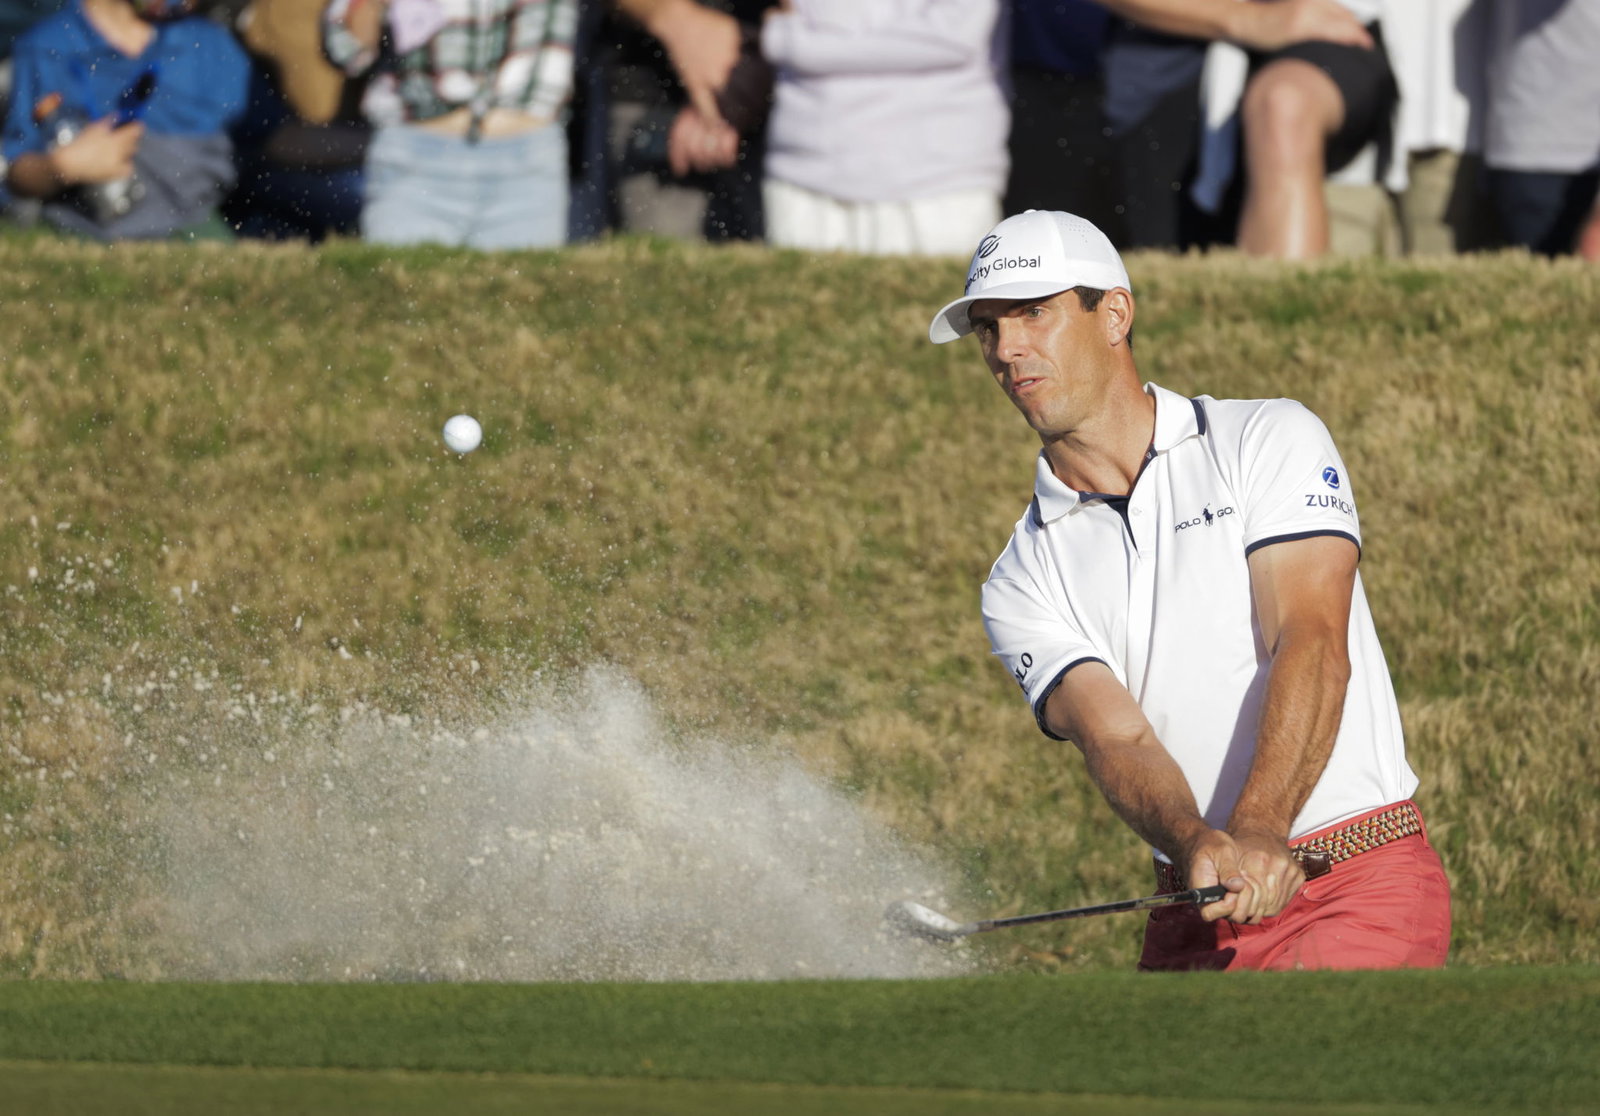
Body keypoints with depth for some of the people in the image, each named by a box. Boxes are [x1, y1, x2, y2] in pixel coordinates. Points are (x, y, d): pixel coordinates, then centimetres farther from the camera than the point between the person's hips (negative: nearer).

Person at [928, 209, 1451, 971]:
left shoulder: (1269, 441, 2)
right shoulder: (1022, 586, 10)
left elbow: (1313, 644, -11)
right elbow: (1117, 738, -5)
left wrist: (1259, 835, -27)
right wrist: (1198, 845, -28)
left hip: (1367, 887, -4)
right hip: (1199, 923, 4)